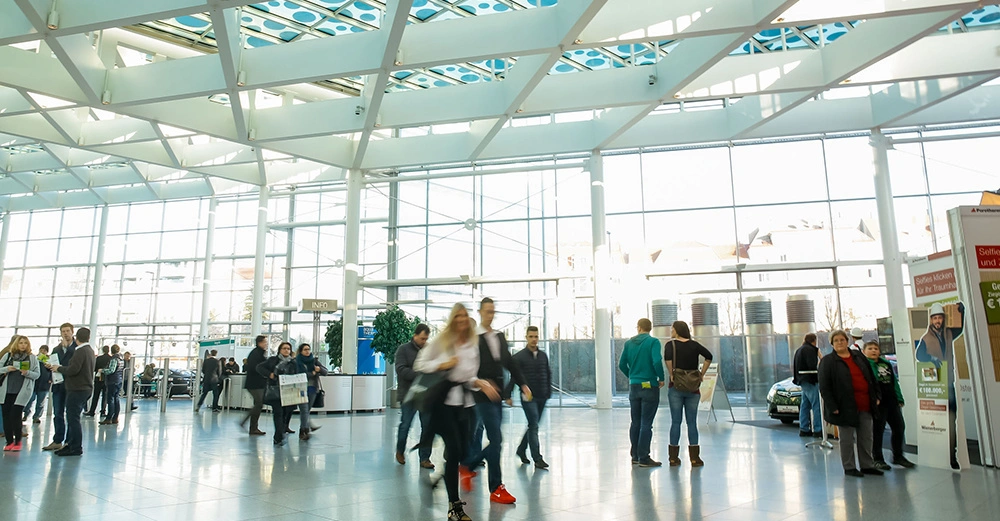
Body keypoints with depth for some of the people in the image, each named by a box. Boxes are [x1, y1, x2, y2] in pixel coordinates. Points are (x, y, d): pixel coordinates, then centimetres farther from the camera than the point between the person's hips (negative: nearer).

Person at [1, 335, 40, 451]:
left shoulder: (32, 358, 4)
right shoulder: (7, 355, 9)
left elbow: (37, 374, 2)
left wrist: (27, 373, -16)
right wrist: (7, 369, -11)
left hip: (22, 391, -3)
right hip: (6, 390, 3)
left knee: (15, 415, -7)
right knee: (6, 416, 5)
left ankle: (18, 442, 7)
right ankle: (9, 441, 17)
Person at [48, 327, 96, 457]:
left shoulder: (80, 351, -14)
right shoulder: (91, 351, 15)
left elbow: (73, 370, -21)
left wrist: (59, 368, -4)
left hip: (77, 389, -9)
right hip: (86, 388, 9)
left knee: (73, 419, -4)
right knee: (72, 418, 15)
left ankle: (76, 448, -1)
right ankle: (70, 445, 19)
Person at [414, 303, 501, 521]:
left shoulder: (473, 343, 8)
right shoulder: (440, 340, -4)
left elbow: (470, 376, 10)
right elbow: (419, 364, -3)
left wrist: (481, 384, -10)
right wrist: (442, 365, -15)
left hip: (465, 400, 5)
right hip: (444, 399, -5)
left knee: (463, 451, 5)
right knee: (454, 450, -7)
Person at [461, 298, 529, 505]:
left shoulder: (500, 336, 14)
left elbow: (510, 363, 14)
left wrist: (523, 384, 6)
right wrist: (482, 382, -27)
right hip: (483, 396, -7)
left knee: (495, 441, 12)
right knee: (496, 439, -8)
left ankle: (468, 466, 34)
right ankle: (496, 489, 4)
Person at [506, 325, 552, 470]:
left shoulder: (543, 355, 9)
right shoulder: (519, 356, -5)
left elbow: (548, 374, 16)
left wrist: (548, 391, 10)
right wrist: (507, 395, -9)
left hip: (541, 397, 5)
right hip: (528, 397, -5)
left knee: (533, 426, 14)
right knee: (534, 426, -8)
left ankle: (521, 450, 31)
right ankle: (537, 459, -3)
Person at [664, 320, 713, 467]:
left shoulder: (671, 344, -4)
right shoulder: (694, 345, 5)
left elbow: (667, 358, -22)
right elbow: (709, 356, -3)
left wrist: (671, 375, -12)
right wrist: (702, 374, 2)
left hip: (676, 387, -2)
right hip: (693, 388, 2)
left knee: (675, 422, 4)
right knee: (692, 422, 6)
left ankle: (674, 458, 8)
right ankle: (695, 458, 6)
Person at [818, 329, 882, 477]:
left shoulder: (859, 357, 10)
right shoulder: (828, 362, -6)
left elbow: (871, 378, 17)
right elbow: (824, 387, -9)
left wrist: (876, 397, 10)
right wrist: (832, 407, -14)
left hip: (865, 405, 5)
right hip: (846, 407, -5)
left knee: (866, 437, 12)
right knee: (847, 439, 3)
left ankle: (867, 465, 25)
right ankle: (849, 467, 14)